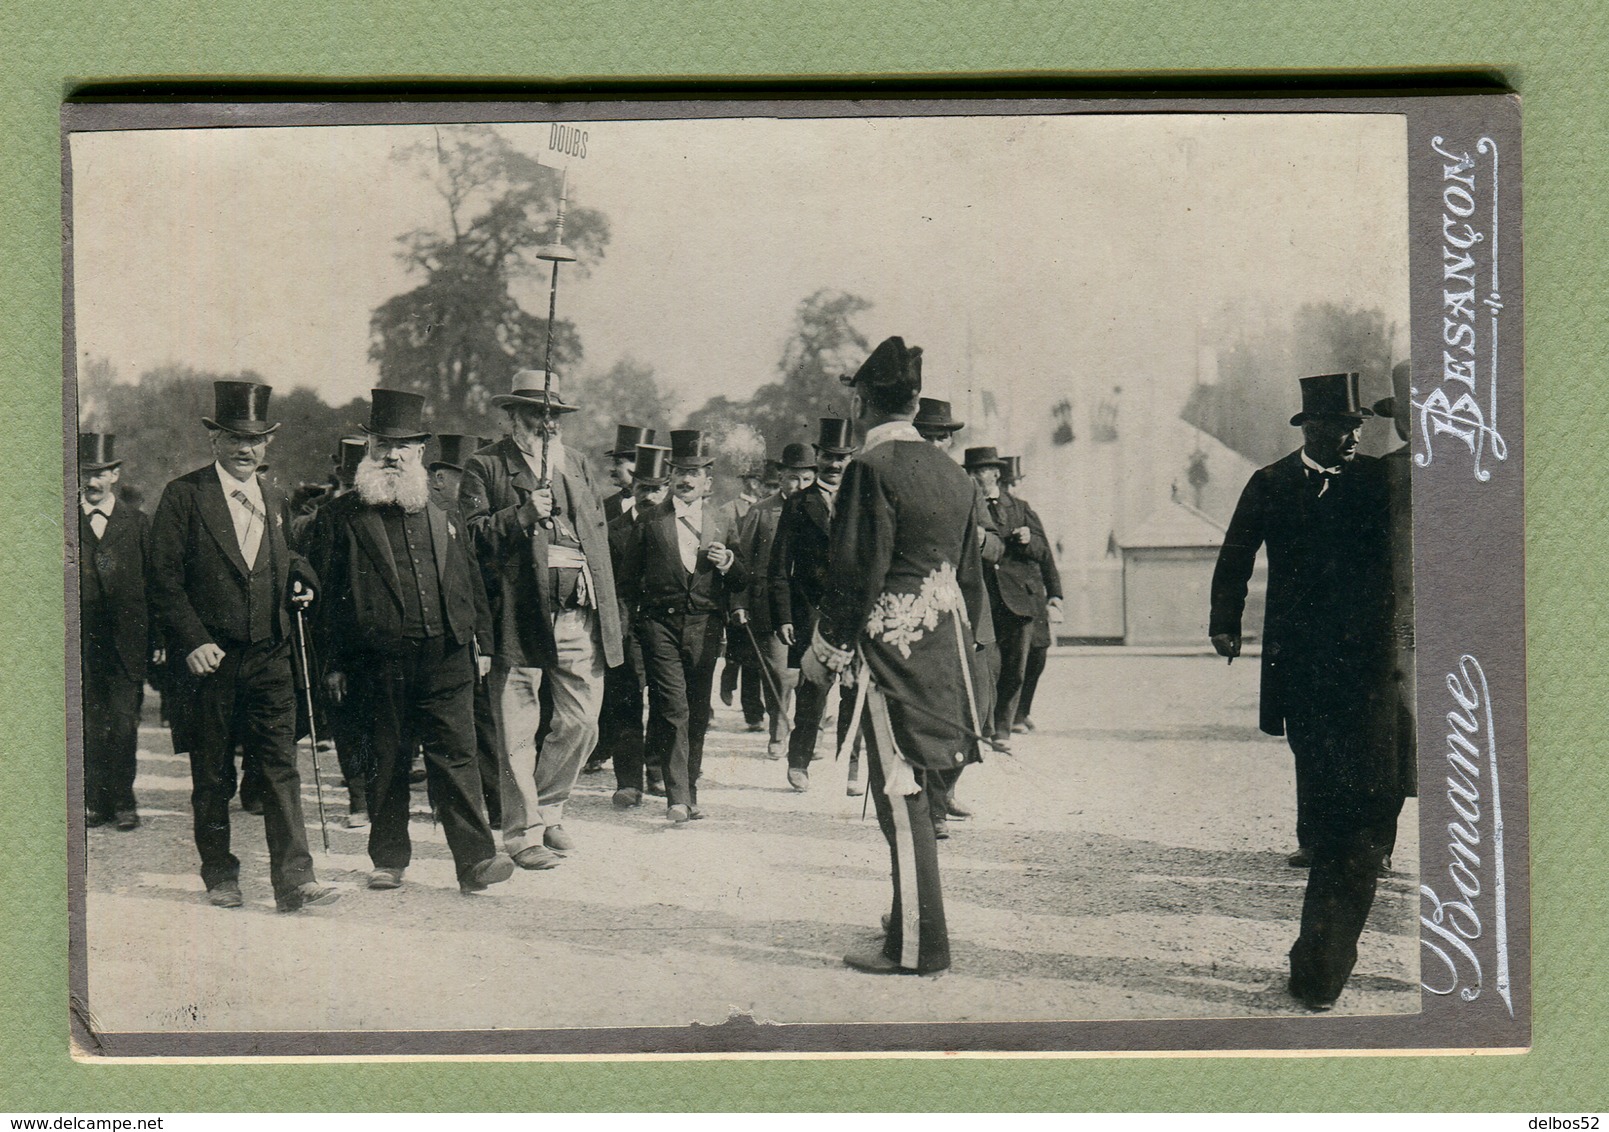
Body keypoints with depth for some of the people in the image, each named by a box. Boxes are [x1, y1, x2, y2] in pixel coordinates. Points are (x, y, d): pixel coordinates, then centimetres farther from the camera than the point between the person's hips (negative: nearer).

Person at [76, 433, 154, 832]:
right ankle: (96, 800, 13)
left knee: (124, 722, -4)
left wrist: (157, 638, 2)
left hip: (126, 641, -1)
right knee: (90, 724, 4)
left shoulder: (136, 521, 9)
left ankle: (123, 801, 6)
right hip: (83, 639, 1)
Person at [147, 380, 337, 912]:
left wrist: (301, 579, 5)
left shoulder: (271, 499, 15)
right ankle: (219, 875, 20)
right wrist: (193, 642, -15)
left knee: (281, 769, -4)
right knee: (212, 777, 7)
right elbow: (165, 580, -7)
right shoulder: (184, 496, -2)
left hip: (269, 656, 3)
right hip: (211, 659, -3)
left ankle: (294, 880, -6)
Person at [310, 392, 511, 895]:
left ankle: (476, 859, -3)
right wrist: (333, 662, 1)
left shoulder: (444, 513, 14)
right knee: (385, 762, 7)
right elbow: (327, 592, 5)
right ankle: (388, 860, 17)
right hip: (377, 662, -1)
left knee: (456, 757, -3)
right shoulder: (344, 517, 5)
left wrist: (482, 643, 13)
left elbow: (472, 582, 18)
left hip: (446, 659, 1)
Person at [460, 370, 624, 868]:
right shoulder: (485, 467, 4)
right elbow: (472, 537, -5)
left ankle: (547, 808, 26)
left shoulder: (577, 464, 20)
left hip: (580, 616, 5)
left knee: (582, 722, 5)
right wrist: (524, 514, -16)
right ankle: (523, 831, 11)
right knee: (518, 733, 0)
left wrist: (607, 609, 14)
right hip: (518, 615, -5)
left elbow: (598, 534, 21)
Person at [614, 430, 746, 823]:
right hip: (661, 624, -2)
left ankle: (689, 792, 16)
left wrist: (727, 565, -4)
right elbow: (628, 578, 13)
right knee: (674, 709, -12)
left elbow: (738, 584, 15)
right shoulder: (649, 522, 7)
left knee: (698, 713, 5)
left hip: (704, 628, 3)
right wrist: (637, 618, 6)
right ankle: (677, 797, -13)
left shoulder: (721, 524, 13)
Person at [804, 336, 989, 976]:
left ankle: (918, 947, -2)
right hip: (944, 649, 8)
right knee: (911, 792, 17)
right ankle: (916, 919, 27)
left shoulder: (872, 468, -12)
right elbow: (970, 573, 17)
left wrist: (824, 652, -5)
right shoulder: (951, 473, 11)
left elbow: (855, 571, -14)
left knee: (900, 797, -5)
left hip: (893, 651, -8)